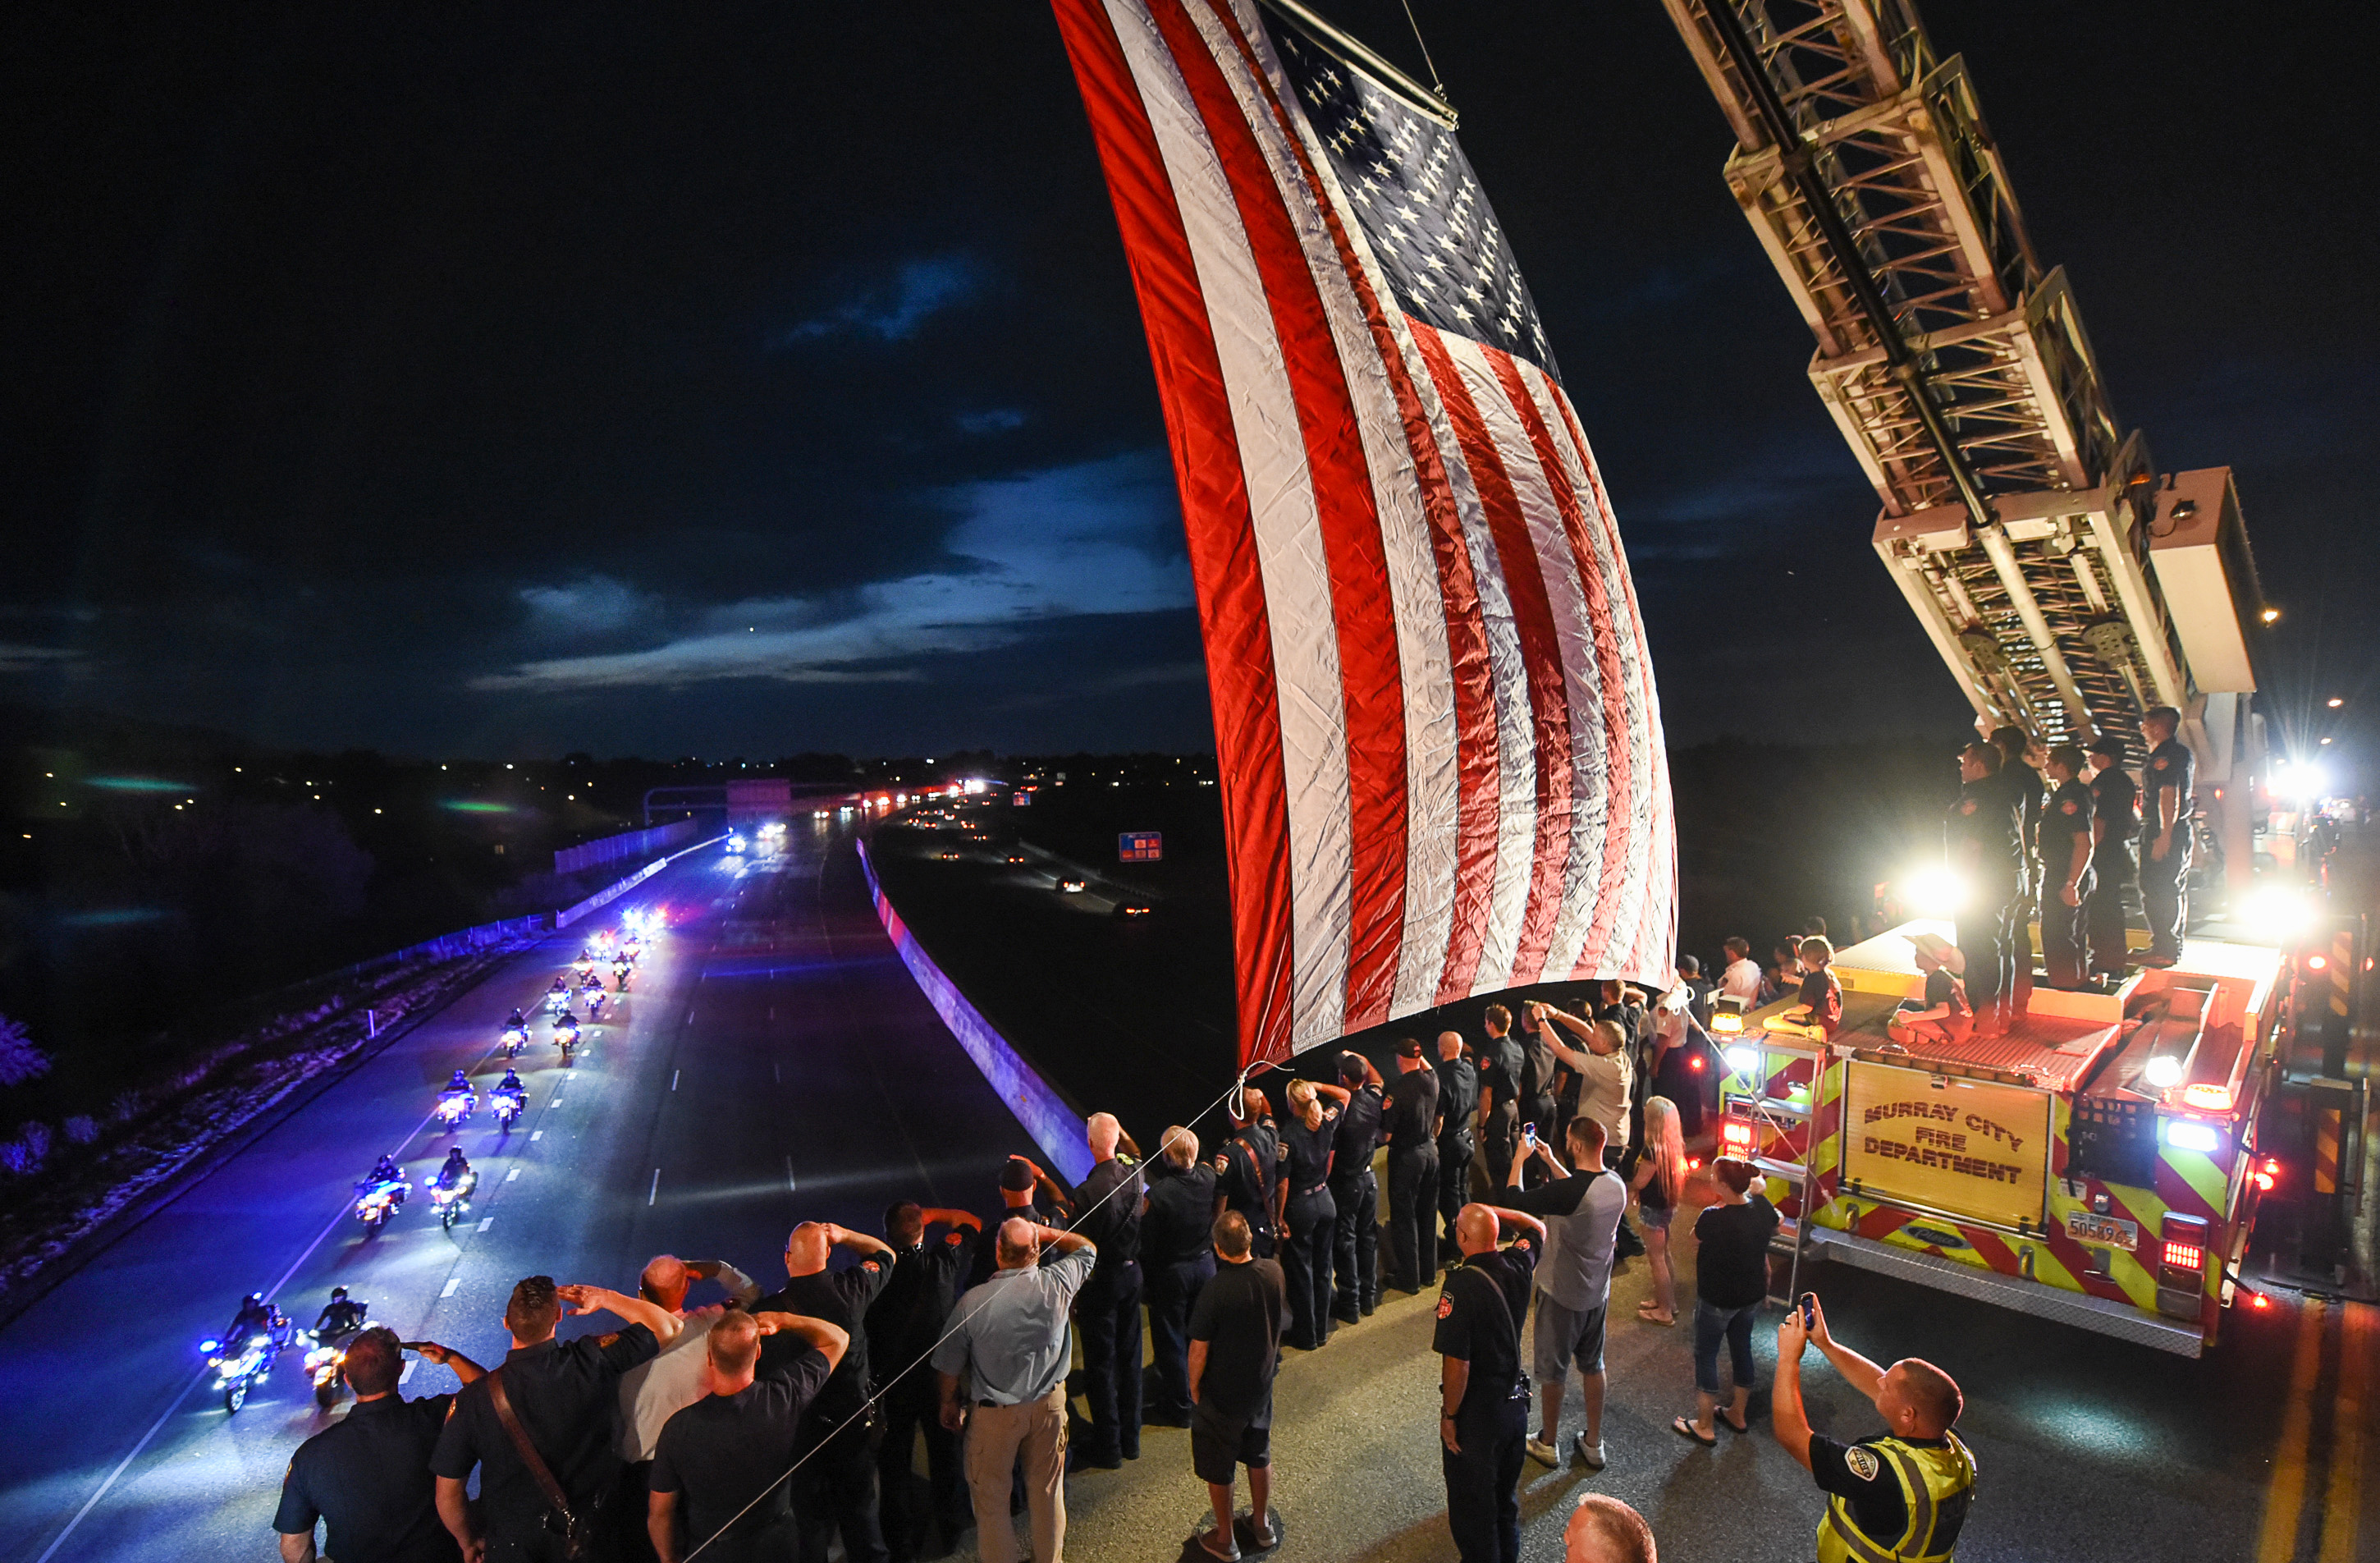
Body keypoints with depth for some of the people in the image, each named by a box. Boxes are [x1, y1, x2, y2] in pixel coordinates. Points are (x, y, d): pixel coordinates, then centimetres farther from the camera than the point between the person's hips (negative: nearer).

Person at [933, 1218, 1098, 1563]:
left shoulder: (972, 1302, -21)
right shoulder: (1056, 1284, -18)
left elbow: (948, 1367, -7)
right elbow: (1087, 1248, 4)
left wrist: (949, 1402, 11)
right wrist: (1042, 1232, 2)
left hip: (994, 1414, -2)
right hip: (1048, 1404, 3)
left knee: (991, 1499, 18)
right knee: (1047, 1490, 22)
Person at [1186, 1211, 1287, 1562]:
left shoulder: (1216, 1290, -33)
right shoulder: (1273, 1273, -17)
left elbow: (1199, 1350, -22)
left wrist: (1194, 1387, -4)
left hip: (1221, 1394, -5)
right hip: (1261, 1385, 5)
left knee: (1218, 1468, 18)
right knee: (1259, 1455, 27)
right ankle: (1262, 1525, 44)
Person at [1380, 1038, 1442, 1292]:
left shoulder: (1397, 1089, -24)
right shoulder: (1432, 1080, -5)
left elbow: (1387, 1133, -18)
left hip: (1406, 1156, -6)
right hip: (1430, 1151, 6)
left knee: (1404, 1217, 6)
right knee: (1428, 1213, 18)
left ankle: (1409, 1279, 14)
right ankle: (1428, 1271, 31)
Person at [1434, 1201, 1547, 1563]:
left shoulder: (1462, 1284, -29)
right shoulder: (1516, 1267, -10)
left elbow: (1457, 1363, -27)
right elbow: (1536, 1228, 13)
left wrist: (1449, 1415, -14)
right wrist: (1492, 1211, 5)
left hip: (1476, 1412, -7)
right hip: (1516, 1402, 7)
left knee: (1471, 1506, 12)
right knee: (1505, 1499, 27)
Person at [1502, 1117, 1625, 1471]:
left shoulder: (1566, 1193, -33)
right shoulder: (1616, 1185, -9)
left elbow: (1515, 1200, -22)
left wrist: (1519, 1158, -10)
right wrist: (1550, 1161, 13)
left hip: (1562, 1294, -6)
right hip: (1598, 1291, 6)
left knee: (1552, 1370, 13)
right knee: (1592, 1365, 23)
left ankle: (1548, 1444, 30)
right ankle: (1593, 1444, 36)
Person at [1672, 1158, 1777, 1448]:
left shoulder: (1713, 1218, -33)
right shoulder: (1761, 1205, -13)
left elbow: (1696, 1240, -11)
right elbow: (1775, 1227, 10)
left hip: (1717, 1299, -6)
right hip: (1751, 1296, 7)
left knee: (1705, 1355, 10)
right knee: (1741, 1348, 23)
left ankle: (1704, 1427, 21)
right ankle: (1738, 1414, 41)